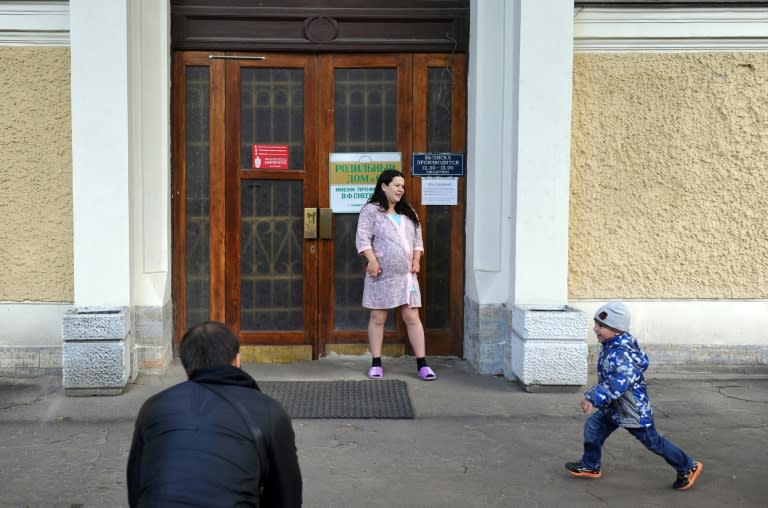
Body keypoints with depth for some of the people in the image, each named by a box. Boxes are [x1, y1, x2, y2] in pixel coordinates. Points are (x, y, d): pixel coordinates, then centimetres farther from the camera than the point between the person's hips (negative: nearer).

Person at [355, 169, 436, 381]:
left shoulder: (408, 213, 16)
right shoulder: (371, 210, -2)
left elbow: (417, 239, 18)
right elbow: (362, 238, -10)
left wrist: (416, 260, 4)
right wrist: (372, 260, -19)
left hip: (406, 275, 4)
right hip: (381, 275, -4)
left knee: (412, 318, 1)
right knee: (377, 318, 3)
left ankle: (422, 364, 4)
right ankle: (376, 364, 13)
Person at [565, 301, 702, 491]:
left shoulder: (619, 354, -32)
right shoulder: (612, 346, -2)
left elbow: (619, 382, -45)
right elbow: (642, 360, 14)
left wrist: (594, 398, -46)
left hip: (633, 409, -10)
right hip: (614, 407, 10)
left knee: (652, 441, 6)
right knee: (593, 426, 10)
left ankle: (688, 467, 25)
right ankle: (590, 466, 26)